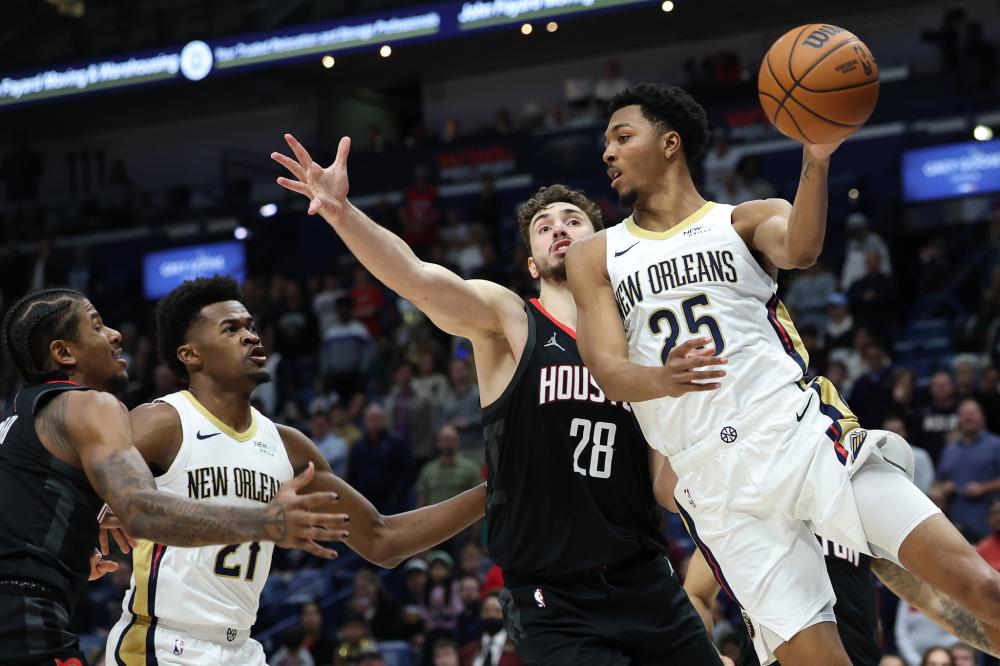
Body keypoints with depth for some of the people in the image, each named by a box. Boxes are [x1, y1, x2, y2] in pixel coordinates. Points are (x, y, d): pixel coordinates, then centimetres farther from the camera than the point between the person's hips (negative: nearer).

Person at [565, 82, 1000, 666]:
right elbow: (607, 370, 1)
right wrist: (665, 380, -23)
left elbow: (799, 250, -14)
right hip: (719, 491, 1)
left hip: (803, 437, -1)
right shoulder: (595, 257, 15)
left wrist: (816, 162, -33)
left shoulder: (745, 221, 10)